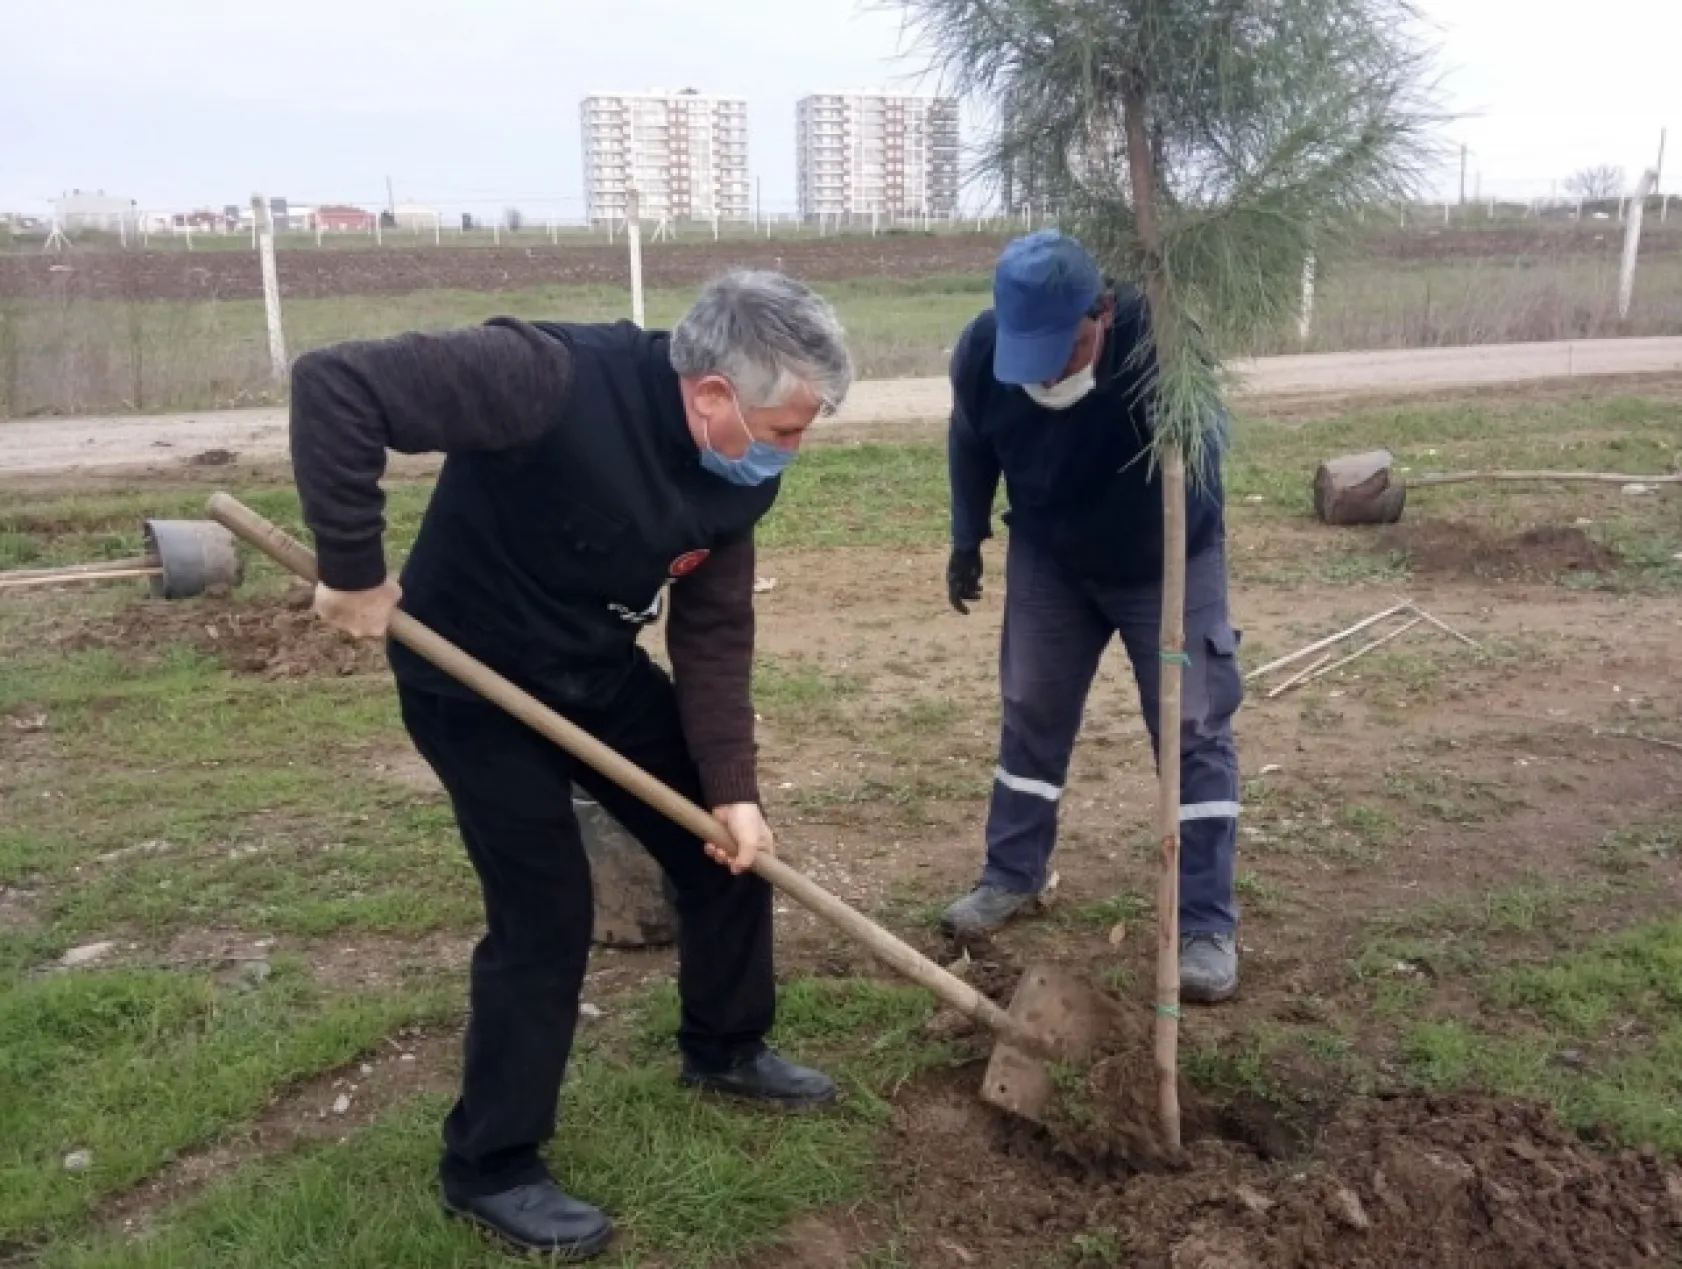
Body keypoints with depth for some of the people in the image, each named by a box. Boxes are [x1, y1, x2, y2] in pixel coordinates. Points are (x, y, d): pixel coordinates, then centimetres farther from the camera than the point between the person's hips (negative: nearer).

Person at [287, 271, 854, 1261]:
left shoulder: (740, 471, -10)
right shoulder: (551, 380, -34)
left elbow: (715, 635, -5)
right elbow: (334, 386, -35)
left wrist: (733, 787, -11)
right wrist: (353, 571, -32)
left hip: (603, 674, 7)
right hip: (472, 681, -7)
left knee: (731, 843, 10)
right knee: (546, 912, -6)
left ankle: (727, 1050, 35)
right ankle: (491, 1168, 15)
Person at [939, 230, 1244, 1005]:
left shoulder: (1161, 336, -35)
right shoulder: (981, 350, -23)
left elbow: (1202, 454, -42)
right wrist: (967, 540, 4)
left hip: (1166, 563, -3)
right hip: (1049, 559, 3)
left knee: (1193, 731, -3)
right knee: (1031, 714, 12)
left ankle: (1206, 926, 7)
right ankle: (1012, 878, 31)